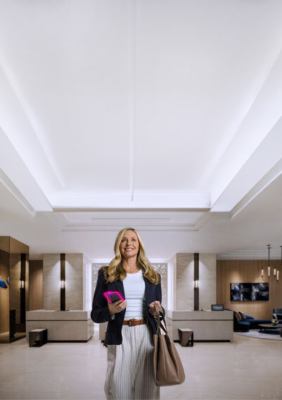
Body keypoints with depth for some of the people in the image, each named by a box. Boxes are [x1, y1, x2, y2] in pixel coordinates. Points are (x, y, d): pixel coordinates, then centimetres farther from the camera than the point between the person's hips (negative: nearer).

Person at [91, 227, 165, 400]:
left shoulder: (152, 276, 12)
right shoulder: (107, 275, 5)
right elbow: (95, 314, 5)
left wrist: (157, 311, -4)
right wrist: (110, 311, -15)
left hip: (147, 336, 2)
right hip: (120, 337, -2)